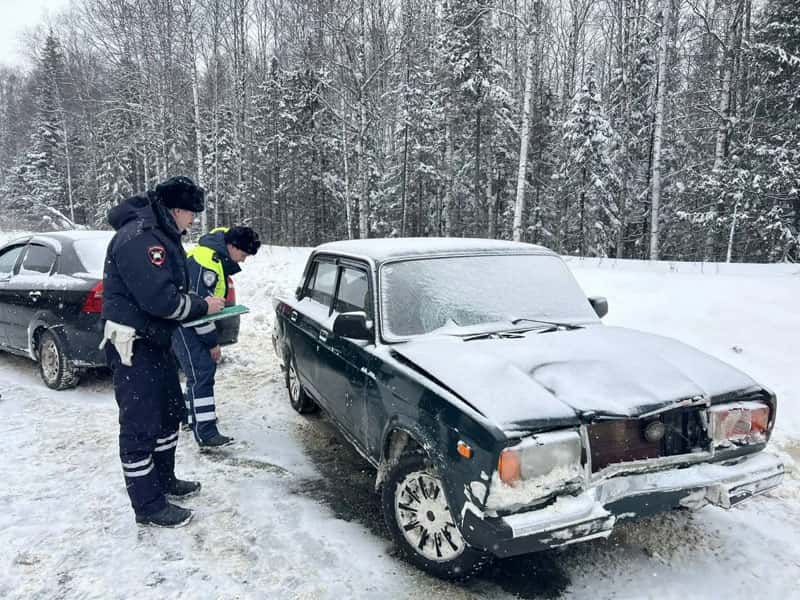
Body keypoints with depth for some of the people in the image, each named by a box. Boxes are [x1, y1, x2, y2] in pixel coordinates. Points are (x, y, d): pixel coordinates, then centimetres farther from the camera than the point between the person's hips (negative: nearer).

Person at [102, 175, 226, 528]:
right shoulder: (139, 238, -22)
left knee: (169, 409, 20)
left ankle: (163, 479, 37)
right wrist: (203, 307, -15)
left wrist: (200, 303, 1)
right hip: (132, 344, -11)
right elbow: (159, 298, -29)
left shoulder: (160, 234, 11)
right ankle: (148, 506, 11)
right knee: (140, 424, -1)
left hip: (155, 340, 11)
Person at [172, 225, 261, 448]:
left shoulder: (219, 256, 7)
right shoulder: (207, 262, -26)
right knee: (201, 373, -14)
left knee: (205, 368, 17)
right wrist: (212, 342, -17)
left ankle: (192, 417, 32)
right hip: (183, 322, -10)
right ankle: (206, 434, -12)